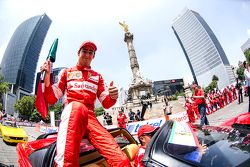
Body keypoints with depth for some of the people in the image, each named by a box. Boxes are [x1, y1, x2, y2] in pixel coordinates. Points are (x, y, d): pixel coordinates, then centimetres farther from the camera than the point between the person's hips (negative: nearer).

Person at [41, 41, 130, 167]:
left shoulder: (97, 76, 25)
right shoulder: (66, 72, 21)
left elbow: (106, 103, 16)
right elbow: (51, 99, 12)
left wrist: (112, 97, -8)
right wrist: (47, 76, -5)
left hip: (90, 118, 2)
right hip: (69, 115, -1)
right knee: (77, 107, -44)